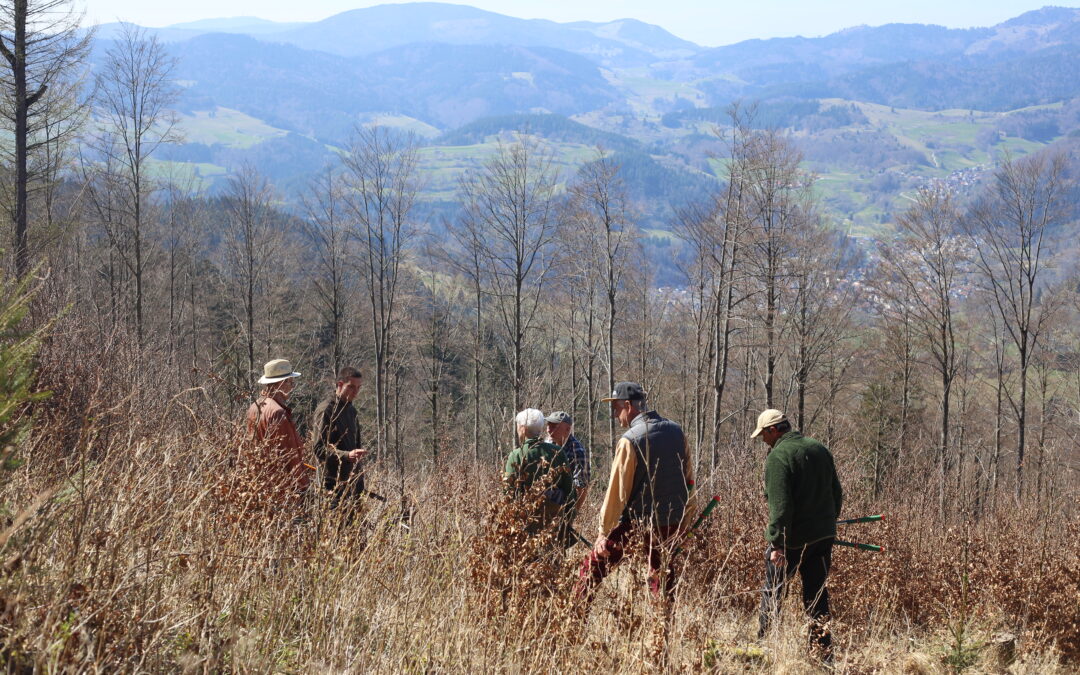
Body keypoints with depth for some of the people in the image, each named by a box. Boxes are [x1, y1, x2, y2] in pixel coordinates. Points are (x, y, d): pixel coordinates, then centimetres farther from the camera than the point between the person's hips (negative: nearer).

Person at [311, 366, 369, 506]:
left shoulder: (351, 410, 17)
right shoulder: (326, 410, -10)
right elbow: (318, 448, -16)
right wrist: (347, 455, -30)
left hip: (351, 483, 8)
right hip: (333, 483, -8)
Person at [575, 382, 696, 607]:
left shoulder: (630, 440, -16)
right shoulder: (676, 431, 3)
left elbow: (617, 490, -16)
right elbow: (689, 478, 11)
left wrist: (604, 531, -13)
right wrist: (684, 516, 21)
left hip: (634, 519, -5)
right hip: (672, 519, 6)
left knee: (596, 561, 3)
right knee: (662, 570, 18)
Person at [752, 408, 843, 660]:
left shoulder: (778, 456, -15)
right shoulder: (820, 449, 9)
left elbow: (781, 505, -21)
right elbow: (836, 493, 16)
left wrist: (777, 543, -20)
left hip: (793, 539, -7)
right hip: (823, 535, 7)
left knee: (772, 592, 7)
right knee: (817, 593, 12)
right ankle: (823, 651, 10)